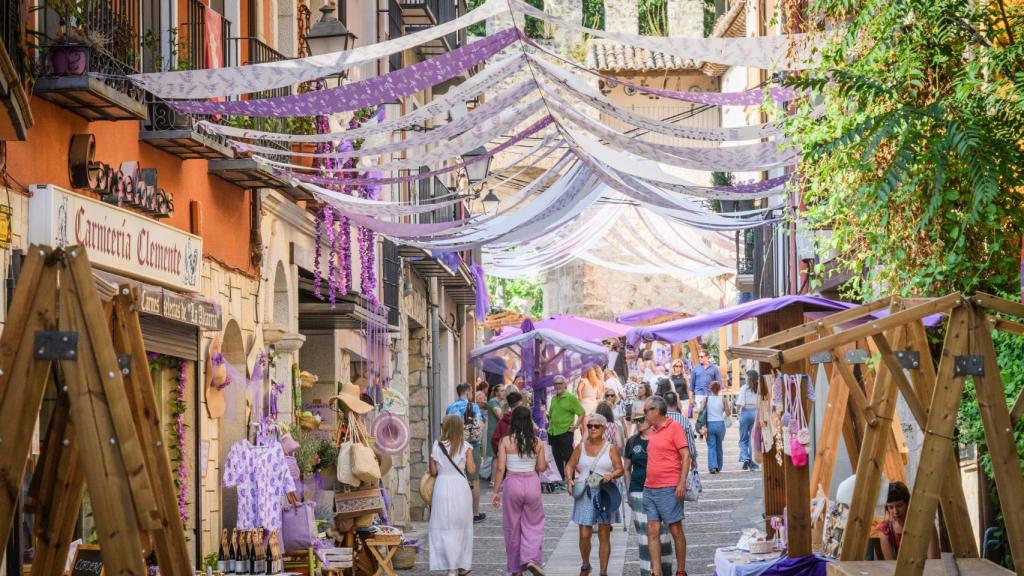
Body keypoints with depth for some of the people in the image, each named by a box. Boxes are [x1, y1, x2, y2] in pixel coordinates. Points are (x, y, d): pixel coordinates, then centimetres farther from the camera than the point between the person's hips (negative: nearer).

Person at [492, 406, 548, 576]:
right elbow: (541, 467, 3)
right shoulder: (537, 442, -2)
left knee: (512, 527, 11)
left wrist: (496, 491, -2)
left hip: (512, 483, -1)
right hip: (532, 483, 1)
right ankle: (531, 558, -12)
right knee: (533, 524, 11)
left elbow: (500, 468, -9)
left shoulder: (506, 441, -7)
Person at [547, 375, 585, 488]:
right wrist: (550, 423, 13)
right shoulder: (553, 398, 13)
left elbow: (582, 412, -6)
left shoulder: (570, 398, -7)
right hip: (552, 432, 7)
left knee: (568, 457, -4)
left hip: (565, 432, -7)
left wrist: (576, 426, -11)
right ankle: (559, 478, 21)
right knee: (556, 457, 12)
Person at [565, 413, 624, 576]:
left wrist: (612, 475, -19)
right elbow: (570, 466, 12)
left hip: (604, 493, -1)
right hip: (584, 494, 1)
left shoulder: (610, 449, 3)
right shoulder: (581, 447, 7)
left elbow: (620, 469, 2)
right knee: (584, 535, -3)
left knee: (604, 536, 3)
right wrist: (570, 479, -6)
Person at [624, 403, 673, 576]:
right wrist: (629, 492, 9)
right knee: (644, 532, -1)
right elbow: (626, 468, 14)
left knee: (662, 530, 2)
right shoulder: (632, 442, 7)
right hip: (639, 492, 2)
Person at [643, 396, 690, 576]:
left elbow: (686, 456, -9)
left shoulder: (674, 427, -6)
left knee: (676, 530, 2)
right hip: (649, 489, 7)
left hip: (669, 489, -7)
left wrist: (682, 483, -17)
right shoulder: (652, 431, 14)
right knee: (652, 531, 0)